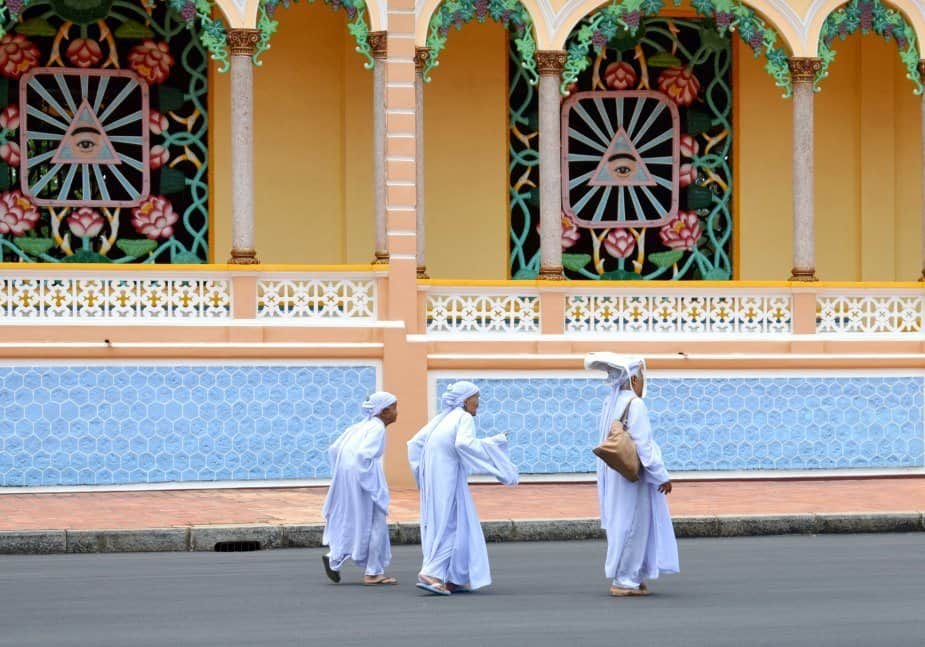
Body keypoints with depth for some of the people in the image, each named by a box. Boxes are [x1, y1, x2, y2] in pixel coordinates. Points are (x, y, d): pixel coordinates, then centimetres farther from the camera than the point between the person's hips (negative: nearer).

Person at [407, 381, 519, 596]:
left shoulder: (442, 418, 17)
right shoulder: (464, 418, -7)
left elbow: (414, 443, 16)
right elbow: (463, 443, -26)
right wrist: (495, 442, -16)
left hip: (432, 478, 9)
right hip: (448, 479, -8)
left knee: (440, 526, 13)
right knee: (450, 527, -6)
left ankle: (452, 579, 15)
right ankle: (430, 574, -16)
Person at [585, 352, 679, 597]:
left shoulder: (611, 403, 8)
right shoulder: (635, 405, -17)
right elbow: (643, 445, -20)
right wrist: (662, 475, -16)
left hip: (615, 474, 9)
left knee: (622, 525, 14)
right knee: (633, 524, -1)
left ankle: (626, 578, 19)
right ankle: (625, 581, 2)